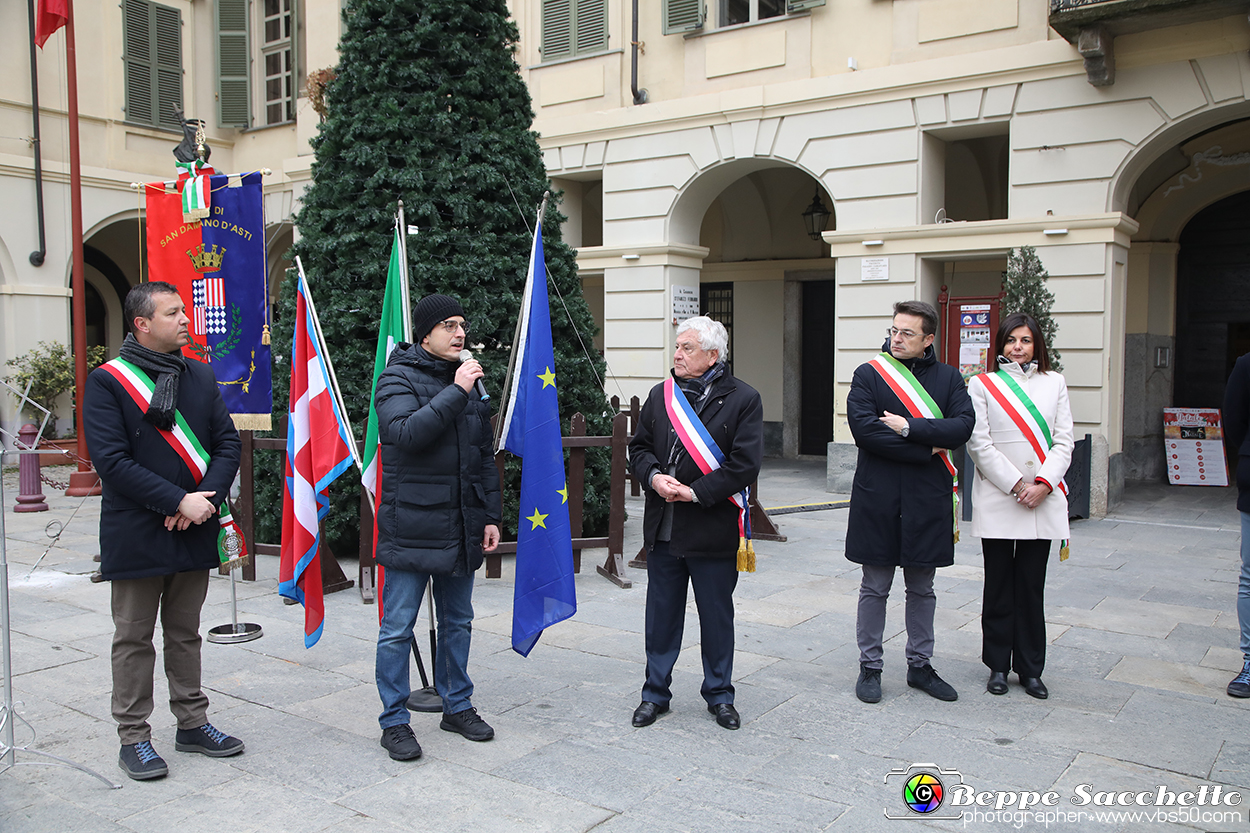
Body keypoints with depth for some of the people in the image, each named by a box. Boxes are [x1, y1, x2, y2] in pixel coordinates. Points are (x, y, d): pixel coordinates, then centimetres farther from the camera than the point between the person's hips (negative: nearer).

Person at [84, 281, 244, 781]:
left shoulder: (199, 375, 7)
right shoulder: (107, 381, -9)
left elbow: (227, 442, 4)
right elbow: (111, 460, -16)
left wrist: (207, 498, -12)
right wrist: (178, 501, -20)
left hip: (194, 532, 5)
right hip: (136, 535, -5)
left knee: (185, 634, 16)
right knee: (134, 638, 7)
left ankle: (192, 724, 28)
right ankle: (133, 737, 18)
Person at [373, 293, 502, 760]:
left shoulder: (469, 381, 13)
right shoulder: (398, 378, -5)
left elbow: (485, 456, 16)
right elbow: (405, 432, -24)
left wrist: (490, 516, 12)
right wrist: (455, 392, -23)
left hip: (461, 529, 6)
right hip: (410, 527, -6)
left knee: (457, 622, 16)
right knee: (398, 628, 2)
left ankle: (457, 705, 30)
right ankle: (394, 721, 15)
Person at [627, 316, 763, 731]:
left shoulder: (743, 399, -6)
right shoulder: (661, 395, 8)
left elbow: (745, 464, -12)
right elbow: (638, 447, 12)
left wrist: (695, 492, -16)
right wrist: (654, 476, -9)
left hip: (713, 529, -4)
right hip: (662, 527, 4)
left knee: (717, 616, 10)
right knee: (662, 614, 13)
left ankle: (719, 695, 28)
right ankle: (655, 693, 28)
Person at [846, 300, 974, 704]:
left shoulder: (948, 378, 6)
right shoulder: (868, 375, -1)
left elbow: (963, 425, -9)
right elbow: (864, 428, -15)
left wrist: (909, 428, -18)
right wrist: (927, 450, -14)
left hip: (928, 500, 2)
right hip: (878, 499, -2)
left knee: (922, 589, 14)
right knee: (874, 588, 6)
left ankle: (920, 666, 27)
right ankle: (870, 667, 19)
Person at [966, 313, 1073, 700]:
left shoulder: (1054, 382, 11)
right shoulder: (982, 384, 3)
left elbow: (1063, 442, 5)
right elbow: (979, 443, -4)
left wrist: (1042, 484, -9)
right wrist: (1016, 486, -10)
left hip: (1042, 500, 2)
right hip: (997, 500, -2)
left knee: (1032, 586, 6)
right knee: (999, 585, 5)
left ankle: (1030, 669, 17)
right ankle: (998, 666, 17)